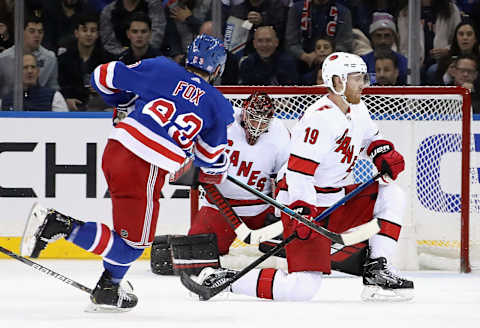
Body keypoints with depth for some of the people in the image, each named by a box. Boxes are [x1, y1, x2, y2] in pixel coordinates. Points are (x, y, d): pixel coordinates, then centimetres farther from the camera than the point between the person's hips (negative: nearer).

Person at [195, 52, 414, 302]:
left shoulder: (357, 108, 8)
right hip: (306, 205, -9)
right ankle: (223, 280, -8)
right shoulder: (320, 118, -21)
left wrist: (385, 155, 8)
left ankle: (377, 271, 1)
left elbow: (371, 138, 30)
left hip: (338, 199, 9)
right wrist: (303, 212, -31)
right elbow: (298, 170, -25)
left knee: (392, 196, 1)